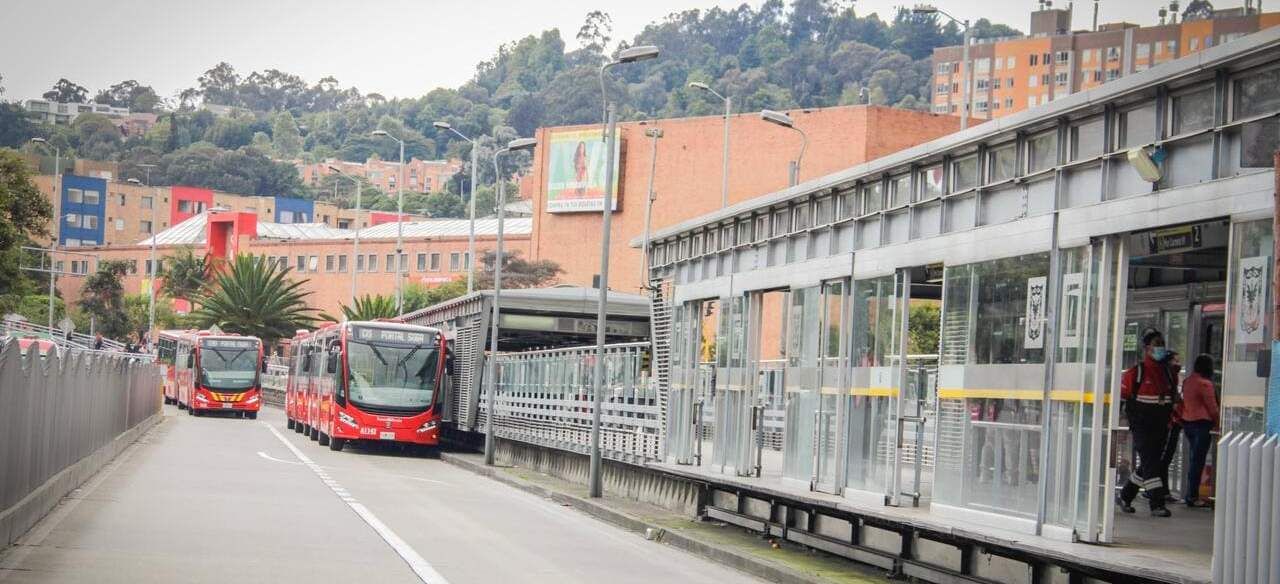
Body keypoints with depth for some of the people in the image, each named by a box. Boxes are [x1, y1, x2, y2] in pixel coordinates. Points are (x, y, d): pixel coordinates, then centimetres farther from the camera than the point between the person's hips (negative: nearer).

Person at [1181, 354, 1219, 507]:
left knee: (1193, 459, 16)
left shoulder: (1187, 381, 8)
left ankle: (1190, 494, 20)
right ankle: (1192, 496, -4)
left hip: (1187, 422, 8)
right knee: (1198, 460, -4)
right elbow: (1212, 407, -11)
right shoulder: (1205, 384, -15)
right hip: (1202, 423, -8)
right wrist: (1217, 423, 4)